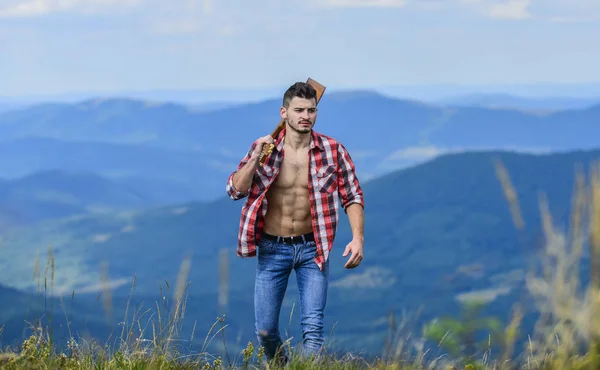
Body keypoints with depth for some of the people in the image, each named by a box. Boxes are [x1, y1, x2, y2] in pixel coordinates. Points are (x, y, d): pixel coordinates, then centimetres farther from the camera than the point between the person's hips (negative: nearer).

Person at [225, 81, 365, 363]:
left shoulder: (333, 150, -6)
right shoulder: (263, 147, -4)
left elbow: (352, 197, -2)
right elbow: (235, 190, -9)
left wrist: (358, 237, -16)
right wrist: (257, 156, -22)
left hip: (312, 248, -1)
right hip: (272, 249, 1)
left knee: (313, 326, -12)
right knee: (265, 330, 7)